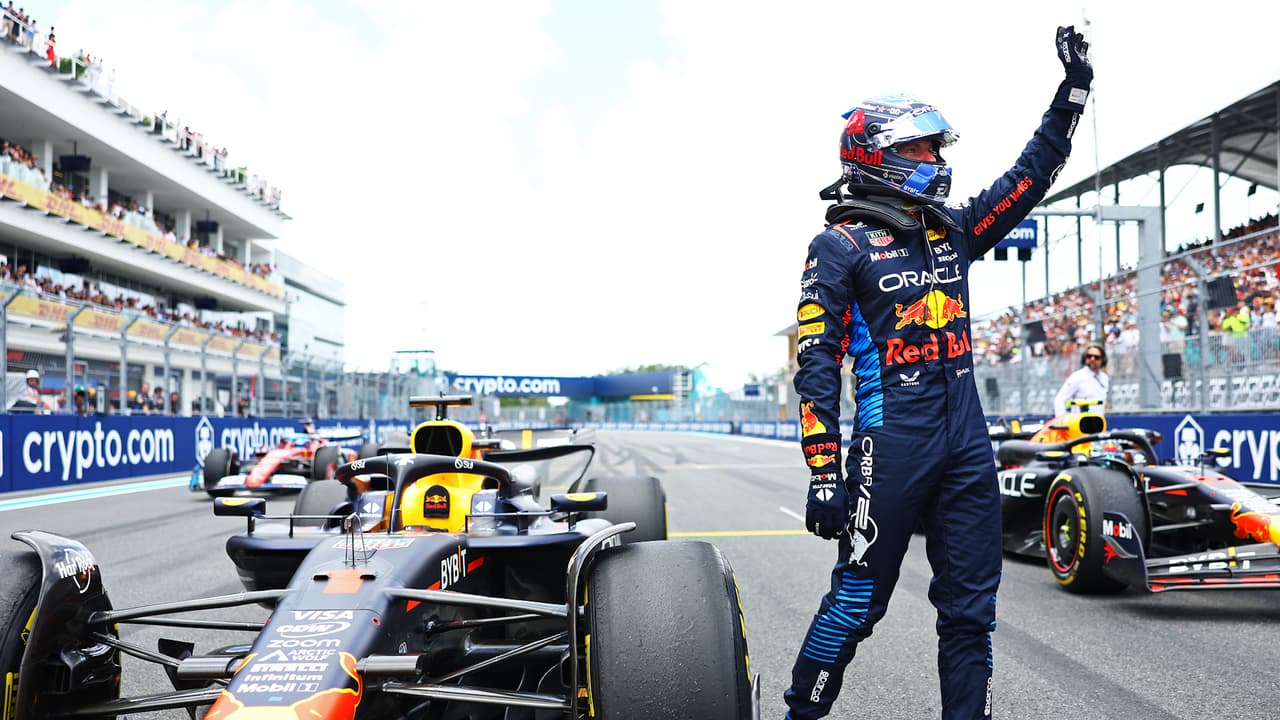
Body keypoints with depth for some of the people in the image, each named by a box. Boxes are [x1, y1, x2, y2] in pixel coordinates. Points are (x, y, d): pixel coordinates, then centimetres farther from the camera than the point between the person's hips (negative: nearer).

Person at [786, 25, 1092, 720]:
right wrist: (822, 472, -14)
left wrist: (1074, 89, 19)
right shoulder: (840, 246, -3)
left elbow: (1030, 175, 23)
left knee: (970, 610, 9)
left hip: (967, 441, 6)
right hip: (891, 440, -6)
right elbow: (817, 363, -8)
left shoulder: (951, 229, 15)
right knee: (858, 599, 0)